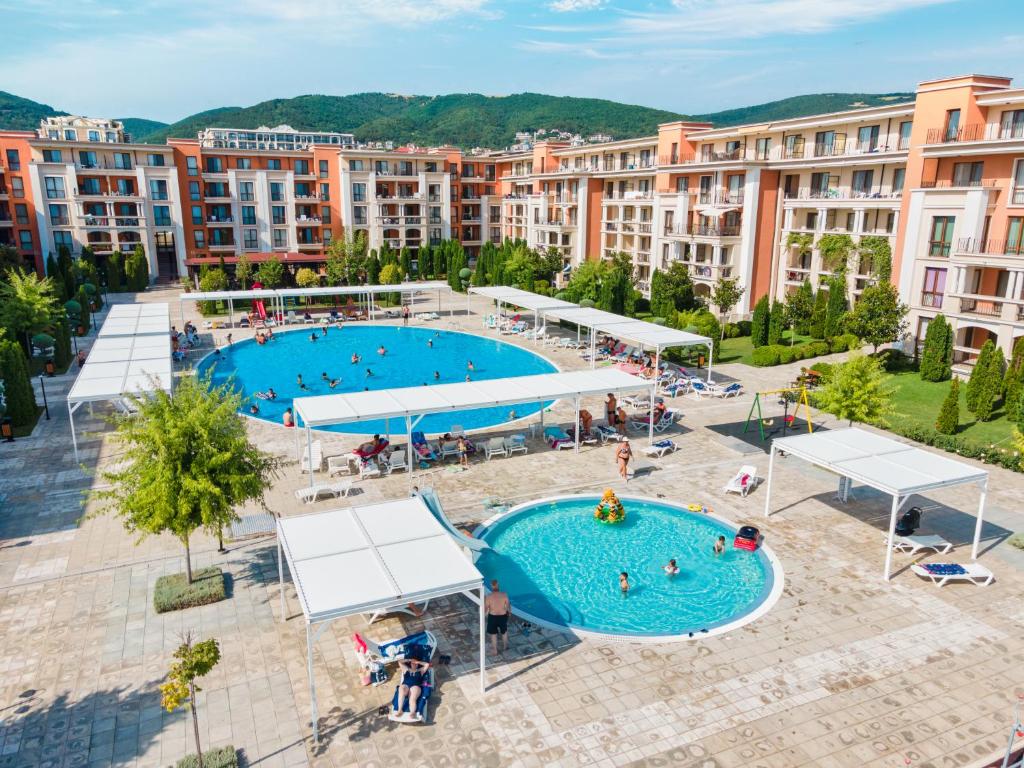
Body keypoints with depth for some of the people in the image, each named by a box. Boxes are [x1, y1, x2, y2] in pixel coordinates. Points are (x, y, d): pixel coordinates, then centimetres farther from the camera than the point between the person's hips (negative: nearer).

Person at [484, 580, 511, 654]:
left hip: (493, 617, -1)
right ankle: (505, 646, 48)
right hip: (503, 616, 1)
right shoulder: (504, 595, -20)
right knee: (504, 632, 28)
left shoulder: (489, 597, -24)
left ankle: (494, 649, 36)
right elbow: (508, 606, -6)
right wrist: (509, 611, 16)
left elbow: (485, 609, -14)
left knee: (493, 634, 22)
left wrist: (484, 601, 3)